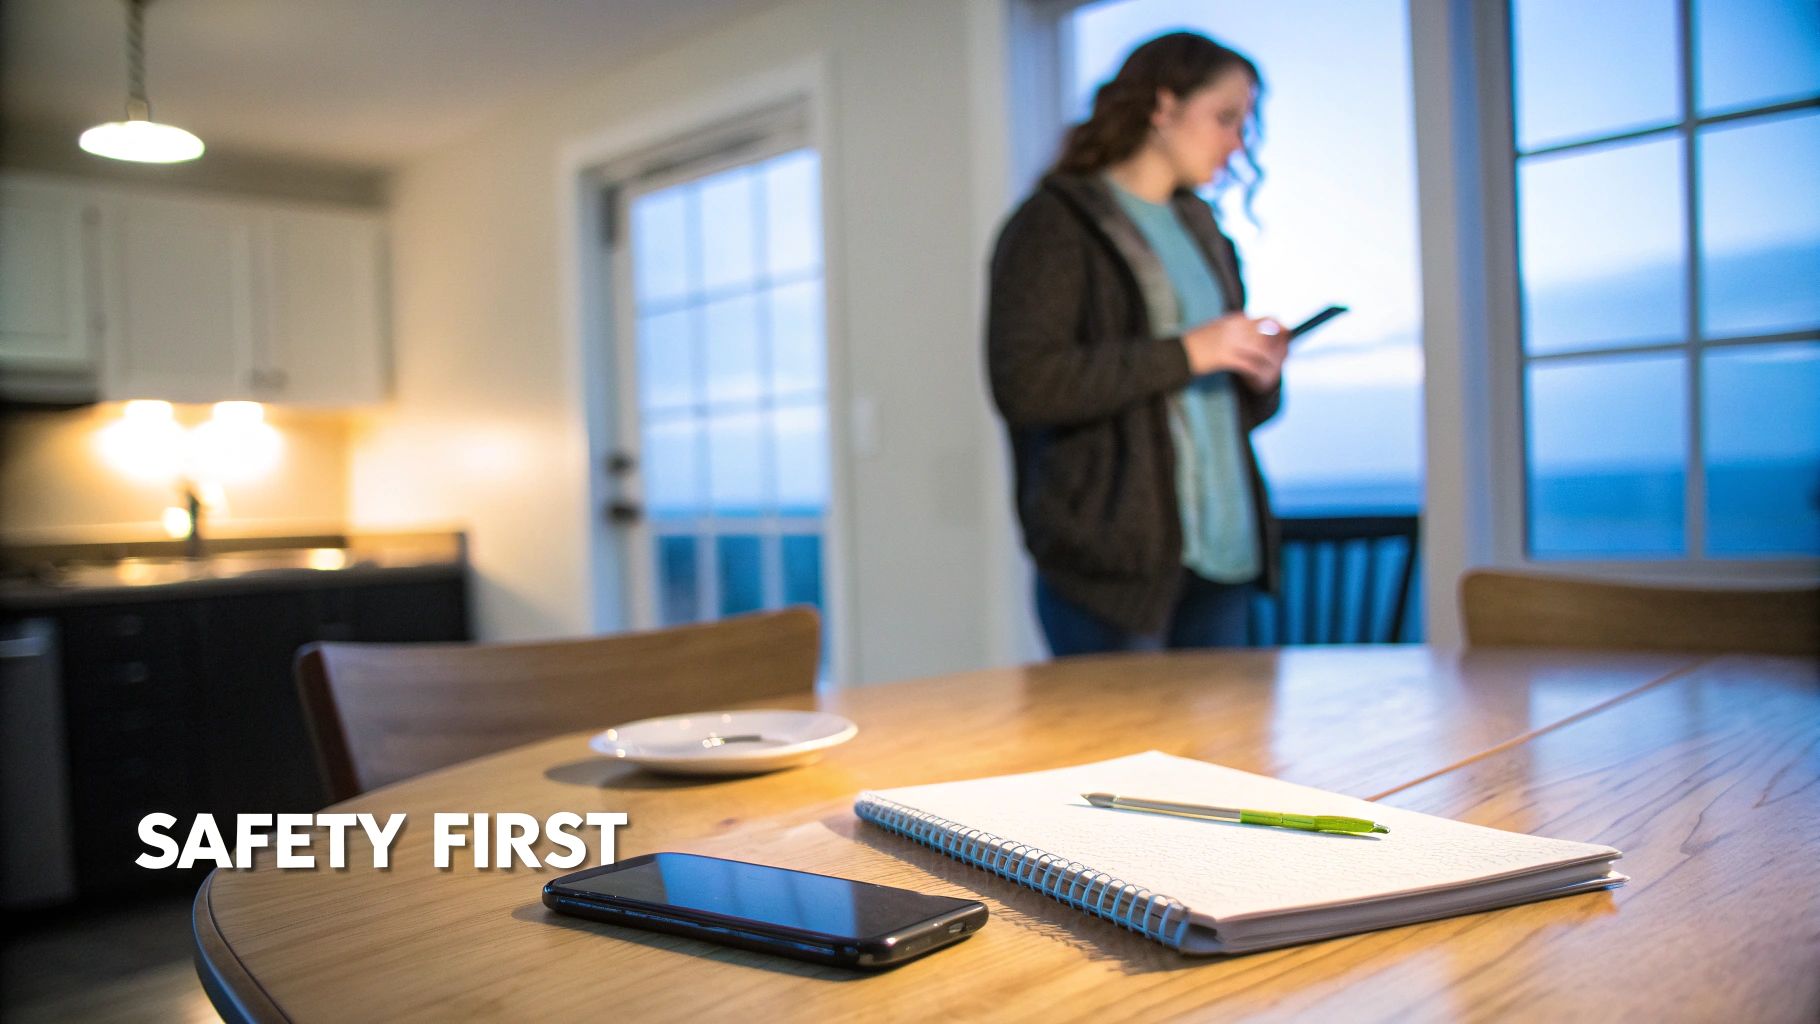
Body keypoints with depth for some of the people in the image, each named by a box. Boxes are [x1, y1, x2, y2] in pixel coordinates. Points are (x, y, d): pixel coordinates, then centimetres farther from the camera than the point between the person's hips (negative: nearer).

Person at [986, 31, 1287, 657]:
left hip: (1220, 551, 7)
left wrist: (1259, 378, 3)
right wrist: (1186, 352, -17)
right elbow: (1022, 384, -17)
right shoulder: (1057, 223, -2)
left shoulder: (1201, 230, 21)